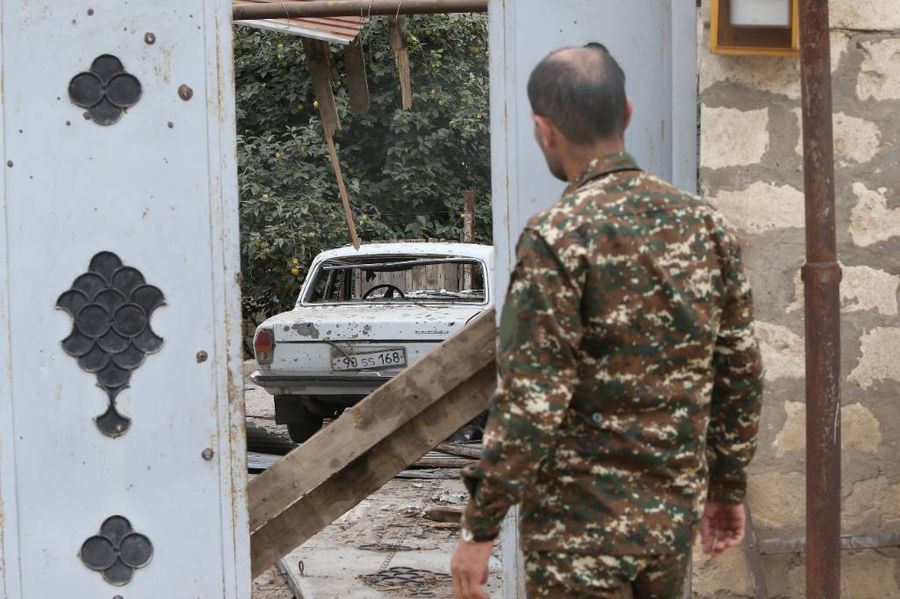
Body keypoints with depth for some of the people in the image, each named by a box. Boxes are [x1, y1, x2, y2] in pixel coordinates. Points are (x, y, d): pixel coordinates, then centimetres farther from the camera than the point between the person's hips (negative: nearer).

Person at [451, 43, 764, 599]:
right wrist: (729, 485, 19)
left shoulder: (558, 239, -16)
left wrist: (480, 527, -12)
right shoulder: (704, 224, 2)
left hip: (581, 528, -6)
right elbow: (742, 374, 8)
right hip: (675, 517, 6)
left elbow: (531, 405, -19)